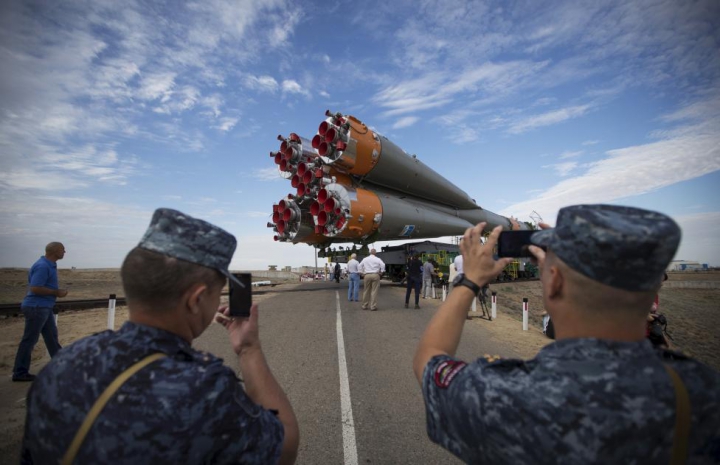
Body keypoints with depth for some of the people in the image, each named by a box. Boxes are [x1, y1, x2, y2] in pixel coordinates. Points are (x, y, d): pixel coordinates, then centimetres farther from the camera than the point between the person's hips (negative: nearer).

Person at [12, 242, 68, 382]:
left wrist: (57, 291, 8)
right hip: (36, 307, -10)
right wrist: (56, 292, -17)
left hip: (44, 307, 10)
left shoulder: (49, 265, 11)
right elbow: (35, 288, -25)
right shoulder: (42, 266, -20)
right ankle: (20, 372, 10)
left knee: (52, 336, 16)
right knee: (29, 340, 0)